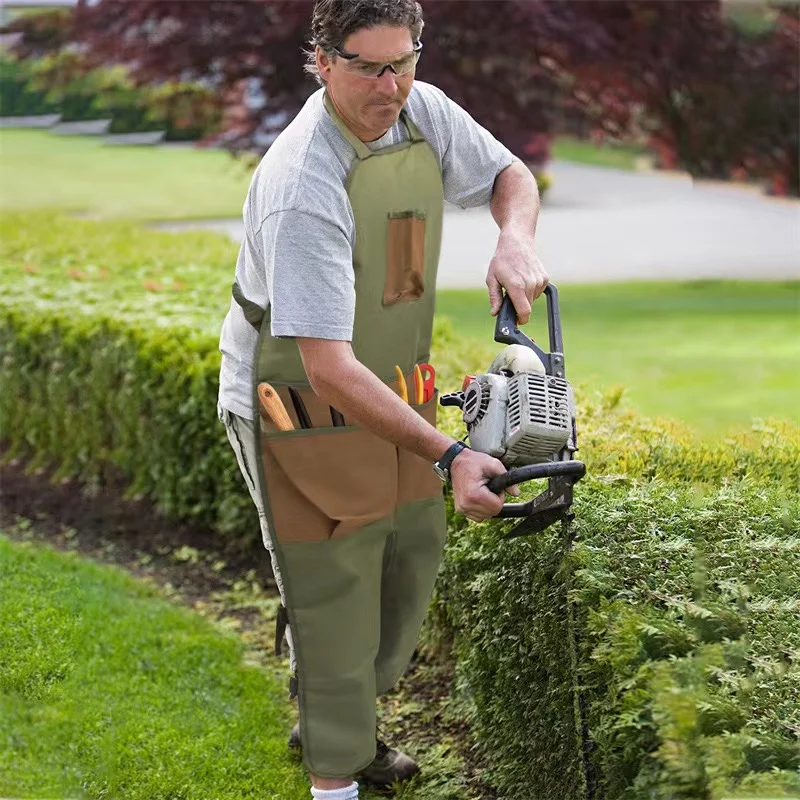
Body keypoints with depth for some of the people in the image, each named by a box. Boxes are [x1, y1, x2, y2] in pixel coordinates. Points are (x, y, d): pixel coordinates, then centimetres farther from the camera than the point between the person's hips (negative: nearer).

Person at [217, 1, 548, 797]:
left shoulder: (423, 111, -10)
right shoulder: (302, 186, -32)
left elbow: (509, 175, 11)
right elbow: (329, 368, -36)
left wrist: (514, 243, -13)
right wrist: (448, 455, -40)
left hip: (393, 395, 8)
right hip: (300, 411, -8)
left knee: (410, 562, 19)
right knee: (334, 591, 0)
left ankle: (336, 724, 42)